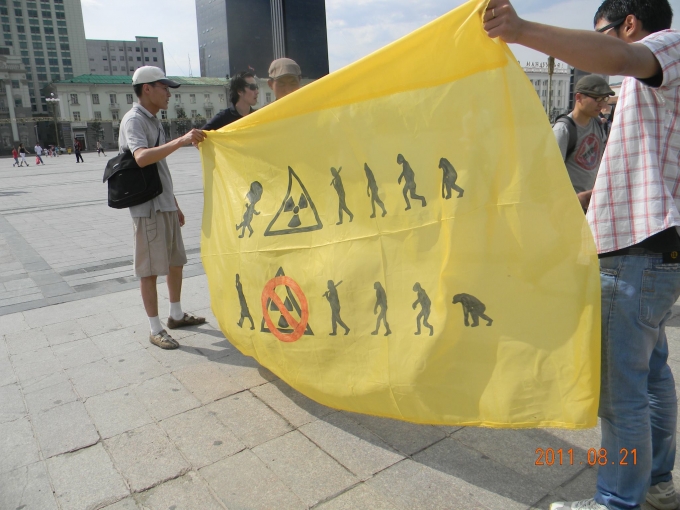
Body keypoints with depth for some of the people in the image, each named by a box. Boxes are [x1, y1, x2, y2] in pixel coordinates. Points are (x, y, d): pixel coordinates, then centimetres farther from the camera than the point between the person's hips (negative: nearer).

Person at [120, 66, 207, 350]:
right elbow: (142, 158, -32)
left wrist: (175, 205, 22)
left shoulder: (154, 121, 17)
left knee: (176, 262, 16)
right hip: (147, 209, -9)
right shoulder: (134, 120, -11)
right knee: (150, 269, -2)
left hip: (165, 206, 9)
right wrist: (181, 141, -38)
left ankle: (176, 315, 30)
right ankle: (155, 330, 7)